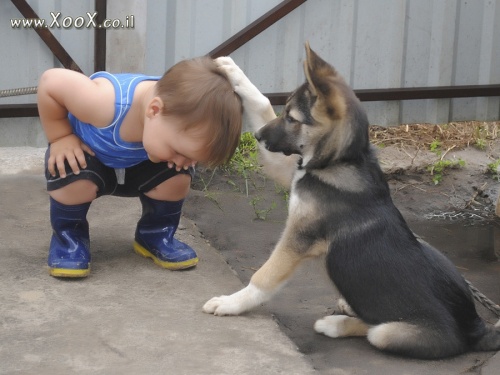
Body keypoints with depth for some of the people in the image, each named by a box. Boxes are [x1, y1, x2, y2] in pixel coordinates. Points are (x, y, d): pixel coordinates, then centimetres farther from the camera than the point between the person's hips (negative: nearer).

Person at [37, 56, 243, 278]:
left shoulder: (179, 113, -30)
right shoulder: (107, 103, -46)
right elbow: (49, 82, -31)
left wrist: (183, 159, -23)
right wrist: (60, 137, -25)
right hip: (88, 155, -3)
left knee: (178, 176, -21)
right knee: (74, 176, -35)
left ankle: (156, 235, 8)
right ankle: (68, 235, -3)